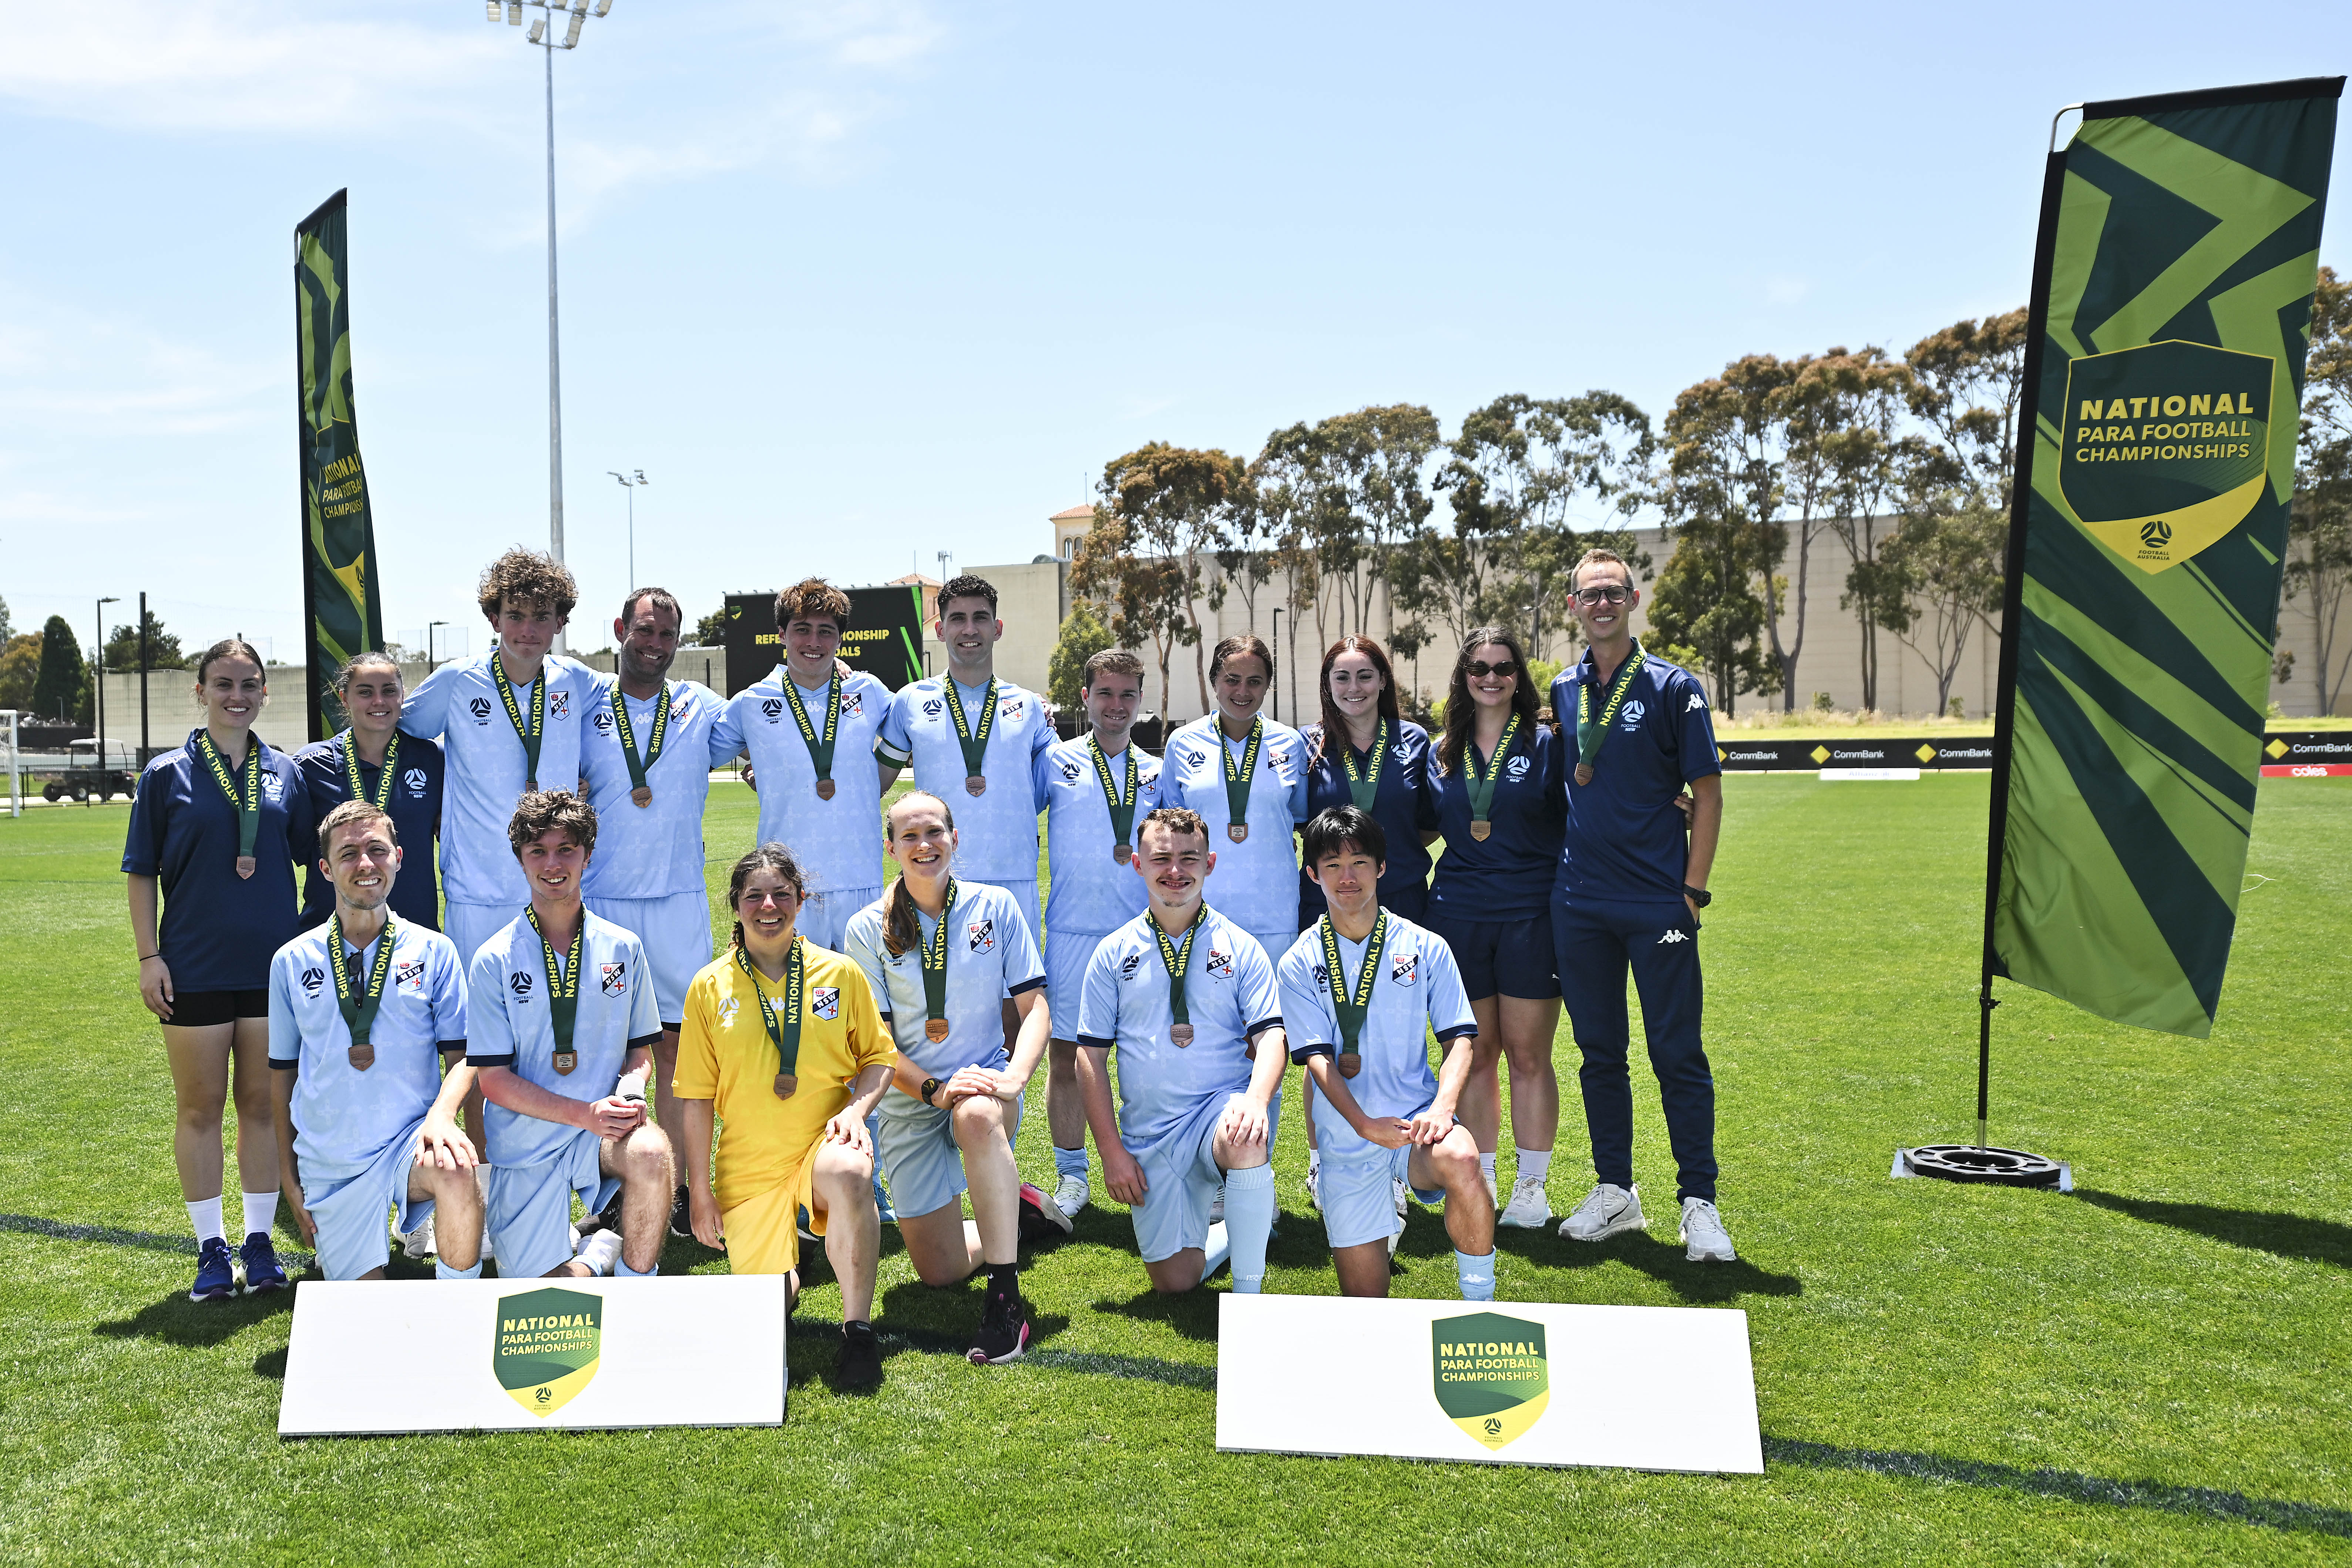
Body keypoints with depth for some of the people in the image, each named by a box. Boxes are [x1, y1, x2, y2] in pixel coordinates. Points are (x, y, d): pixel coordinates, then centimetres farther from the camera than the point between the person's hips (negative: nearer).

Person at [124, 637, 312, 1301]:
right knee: (199, 1108, 6)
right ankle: (212, 1248, 17)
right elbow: (141, 872, 2)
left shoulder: (285, 773, 6)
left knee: (265, 1104, 7)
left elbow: (311, 860, 12)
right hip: (194, 968, -1)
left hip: (272, 965, 2)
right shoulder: (167, 774, 1)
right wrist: (148, 957, -4)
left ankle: (259, 1241, 18)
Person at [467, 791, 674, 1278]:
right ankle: (597, 1253, 26)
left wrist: (630, 1092, -14)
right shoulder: (494, 960, -4)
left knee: (651, 1151, -34)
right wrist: (587, 1113, -19)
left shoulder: (623, 948, 3)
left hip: (604, 1134, 1)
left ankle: (636, 1284, -10)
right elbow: (494, 1079, -6)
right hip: (527, 1146, 0)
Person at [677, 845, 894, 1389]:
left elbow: (880, 1057, 8)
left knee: (849, 1174, -37)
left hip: (825, 1140, -1)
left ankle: (858, 1329, -20)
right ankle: (786, 1267, 37)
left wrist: (856, 1108, -12)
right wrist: (700, 1188, 2)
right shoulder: (709, 987, 0)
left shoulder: (840, 973, 0)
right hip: (748, 1165, 1)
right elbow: (697, 1097, 2)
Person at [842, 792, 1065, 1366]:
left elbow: (1035, 1008, -3)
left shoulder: (995, 907, -1)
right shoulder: (868, 930, -3)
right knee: (938, 1270, -1)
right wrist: (935, 1089, -21)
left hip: (986, 1086, -1)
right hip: (911, 1101, 1)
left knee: (978, 1116, -40)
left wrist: (1014, 1078, -21)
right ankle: (1017, 1211, 31)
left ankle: (1006, 1300, -32)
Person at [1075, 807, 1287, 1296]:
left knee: (1246, 1142, -38)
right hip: (1151, 1133, 2)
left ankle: (1248, 1292, -17)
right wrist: (1111, 1151, -2)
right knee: (1174, 1281, -3)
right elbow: (1091, 1056, 5)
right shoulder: (1114, 954, 5)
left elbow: (1270, 1036, -7)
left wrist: (1257, 1100, -28)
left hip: (1223, 1107, -2)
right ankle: (1226, 1231, 32)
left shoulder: (1241, 948, 2)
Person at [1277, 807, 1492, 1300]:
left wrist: (1442, 1107, -19)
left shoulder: (1425, 948, 4)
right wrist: (1365, 1125, -22)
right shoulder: (1299, 964, 2)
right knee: (1365, 1299, -3)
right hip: (1347, 1138, 0)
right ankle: (1385, 1217, 31)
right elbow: (1317, 1058, -6)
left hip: (1417, 1118, 0)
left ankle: (1480, 1303, -14)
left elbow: (1460, 1038, 0)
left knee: (1459, 1161, -36)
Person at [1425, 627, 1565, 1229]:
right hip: (1458, 916, 3)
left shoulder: (1544, 744, 2)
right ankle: (1480, 1182, 19)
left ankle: (1531, 1186, 14)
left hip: (1531, 914, -3)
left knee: (1528, 1054, 2)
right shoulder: (1442, 754, 10)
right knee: (1474, 1054, 8)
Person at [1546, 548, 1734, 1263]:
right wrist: (1552, 872, 9)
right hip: (1579, 902, 4)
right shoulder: (1561, 692, 9)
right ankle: (1614, 1192, 22)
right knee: (1599, 1053, 11)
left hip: (1658, 902, -4)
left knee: (1678, 1055, -1)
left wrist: (1693, 889, -8)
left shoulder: (1673, 687, -1)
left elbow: (1707, 792, -2)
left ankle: (1699, 1202, 9)